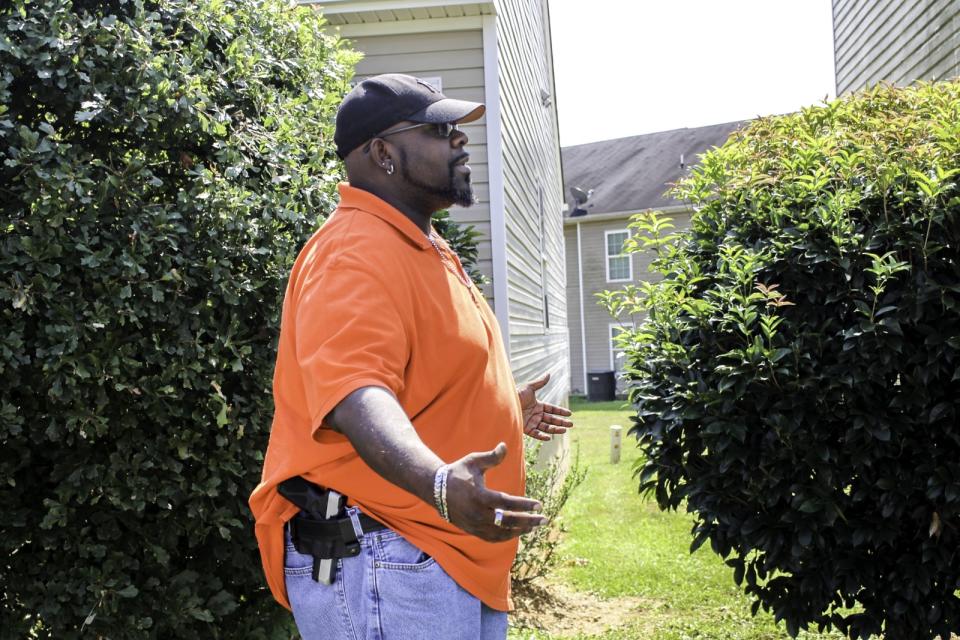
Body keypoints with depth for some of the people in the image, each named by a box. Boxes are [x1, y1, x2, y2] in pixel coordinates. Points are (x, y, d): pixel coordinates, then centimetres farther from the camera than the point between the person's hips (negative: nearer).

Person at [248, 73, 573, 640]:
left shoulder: (422, 249, 16)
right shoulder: (356, 251, -18)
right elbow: (356, 393, -33)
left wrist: (504, 411, 41)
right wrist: (439, 482, -48)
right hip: (386, 568, -10)